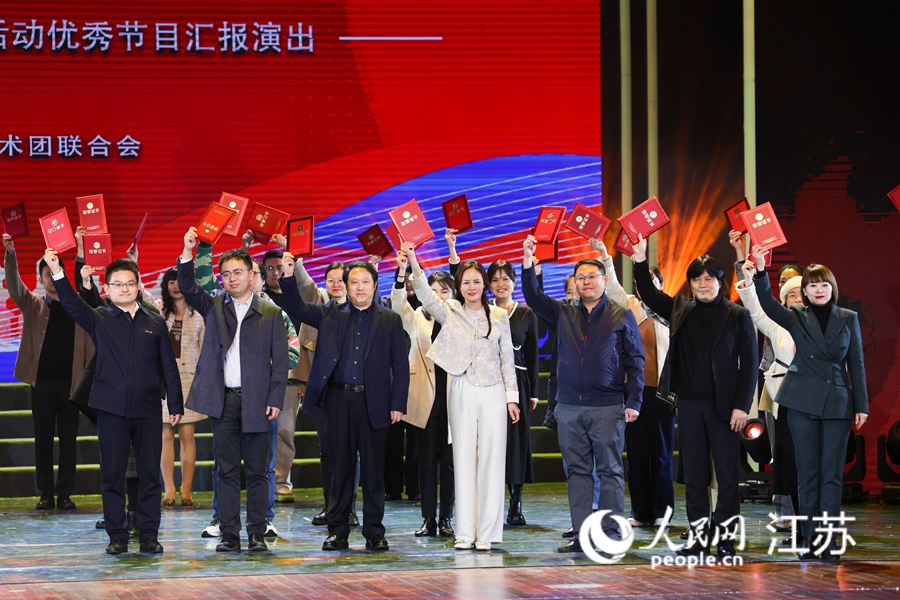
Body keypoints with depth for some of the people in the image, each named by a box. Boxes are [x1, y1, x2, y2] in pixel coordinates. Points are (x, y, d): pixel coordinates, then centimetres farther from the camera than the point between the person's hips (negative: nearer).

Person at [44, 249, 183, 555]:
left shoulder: (155, 323, 10)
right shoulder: (100, 320, 6)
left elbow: (169, 367, 10)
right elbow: (72, 304, -11)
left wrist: (176, 404, 5)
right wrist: (57, 273, -25)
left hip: (148, 409, 1)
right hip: (112, 409, -1)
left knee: (150, 473, 2)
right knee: (112, 474, 1)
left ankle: (149, 535, 9)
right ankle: (117, 537, 7)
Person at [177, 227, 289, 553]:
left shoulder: (270, 313, 5)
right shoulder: (214, 307, 11)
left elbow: (280, 360, 3)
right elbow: (188, 288, -5)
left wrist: (275, 400, -6)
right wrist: (187, 254, -20)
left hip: (256, 402, -1)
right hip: (223, 401, 1)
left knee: (257, 471, 3)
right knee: (227, 471, 4)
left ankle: (257, 534, 8)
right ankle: (229, 534, 8)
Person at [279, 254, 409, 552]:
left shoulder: (390, 320, 6)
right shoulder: (331, 315, 11)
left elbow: (400, 365, 4)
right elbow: (296, 308, 7)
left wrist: (398, 404, -4)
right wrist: (288, 276, -8)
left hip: (374, 401, -1)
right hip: (339, 399, 1)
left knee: (373, 468, 3)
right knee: (341, 466, 5)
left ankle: (374, 533, 10)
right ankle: (338, 532, 10)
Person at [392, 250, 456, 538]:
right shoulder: (418, 318, 6)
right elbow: (398, 303, -12)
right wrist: (402, 272, -25)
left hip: (453, 397, 0)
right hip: (424, 398, 0)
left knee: (449, 460, 3)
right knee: (426, 460, 3)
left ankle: (447, 519, 10)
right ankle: (428, 519, 8)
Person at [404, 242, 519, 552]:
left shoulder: (499, 316, 4)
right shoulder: (449, 312, 3)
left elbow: (507, 358, 7)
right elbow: (425, 294, -14)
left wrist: (512, 397, 3)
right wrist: (413, 262, -31)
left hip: (493, 392, 0)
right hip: (462, 392, 0)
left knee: (491, 459, -1)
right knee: (464, 459, 3)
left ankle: (487, 532, 2)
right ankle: (465, 532, 7)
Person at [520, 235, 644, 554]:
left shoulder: (621, 316, 4)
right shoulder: (563, 314, 12)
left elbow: (635, 360, 2)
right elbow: (533, 297, 4)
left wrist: (634, 401, -5)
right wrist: (528, 260, -9)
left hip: (608, 407, -3)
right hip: (569, 407, 4)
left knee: (610, 470, -2)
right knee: (577, 470, 5)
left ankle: (610, 534, 0)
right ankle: (581, 535, 8)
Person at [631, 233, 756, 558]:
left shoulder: (737, 315, 0)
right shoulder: (680, 310, 10)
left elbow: (749, 363, -1)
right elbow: (649, 295, 6)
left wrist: (742, 405, -8)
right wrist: (640, 258, -8)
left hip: (724, 406, -3)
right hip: (689, 403, 3)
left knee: (727, 472, -1)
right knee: (694, 472, 6)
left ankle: (724, 535, 5)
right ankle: (698, 534, 12)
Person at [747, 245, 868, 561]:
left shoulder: (848, 319, 7)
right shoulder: (797, 318, 4)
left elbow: (856, 365, 7)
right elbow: (768, 305, -15)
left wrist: (862, 405, 2)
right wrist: (760, 270, -30)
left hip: (838, 403, 0)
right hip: (803, 402, 0)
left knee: (832, 474, -1)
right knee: (808, 472, 2)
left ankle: (829, 541, 0)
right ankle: (812, 540, 6)